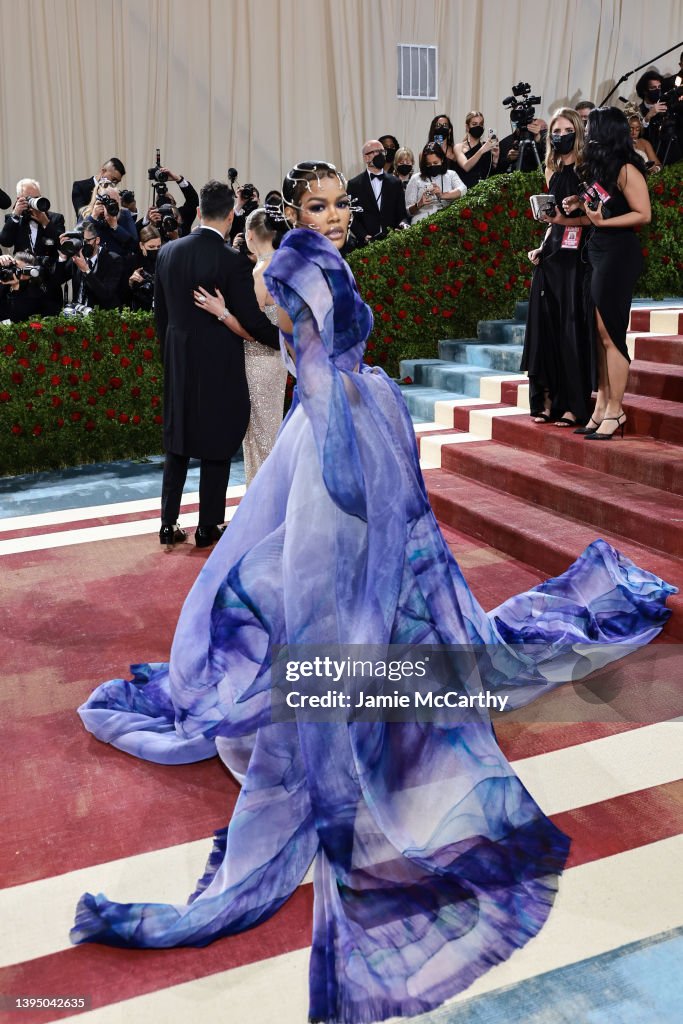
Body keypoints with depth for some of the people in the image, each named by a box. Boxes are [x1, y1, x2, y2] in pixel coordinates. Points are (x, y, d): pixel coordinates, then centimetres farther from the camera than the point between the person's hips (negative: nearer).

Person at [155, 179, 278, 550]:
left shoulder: (167, 252, 2)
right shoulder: (232, 262, -16)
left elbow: (160, 311, 9)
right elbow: (253, 320, -14)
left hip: (178, 365, 5)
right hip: (219, 366, -5)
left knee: (177, 444, 15)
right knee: (217, 446, 7)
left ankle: (169, 525, 18)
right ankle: (208, 528, 15)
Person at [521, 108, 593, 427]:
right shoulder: (552, 170, 17)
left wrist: (566, 221, -22)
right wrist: (542, 246, 11)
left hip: (575, 257, -7)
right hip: (550, 256, 7)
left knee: (572, 327, -6)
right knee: (544, 325, 4)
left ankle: (573, 404, 0)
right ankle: (547, 400, 12)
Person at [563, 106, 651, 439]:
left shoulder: (626, 170, -10)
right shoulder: (599, 168, 15)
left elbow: (643, 214, -12)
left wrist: (603, 222, -20)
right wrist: (581, 204, 4)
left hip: (618, 253, -9)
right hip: (597, 252, 9)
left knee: (609, 332, -7)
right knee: (598, 333, 6)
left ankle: (615, 410, 1)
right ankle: (601, 405, 11)